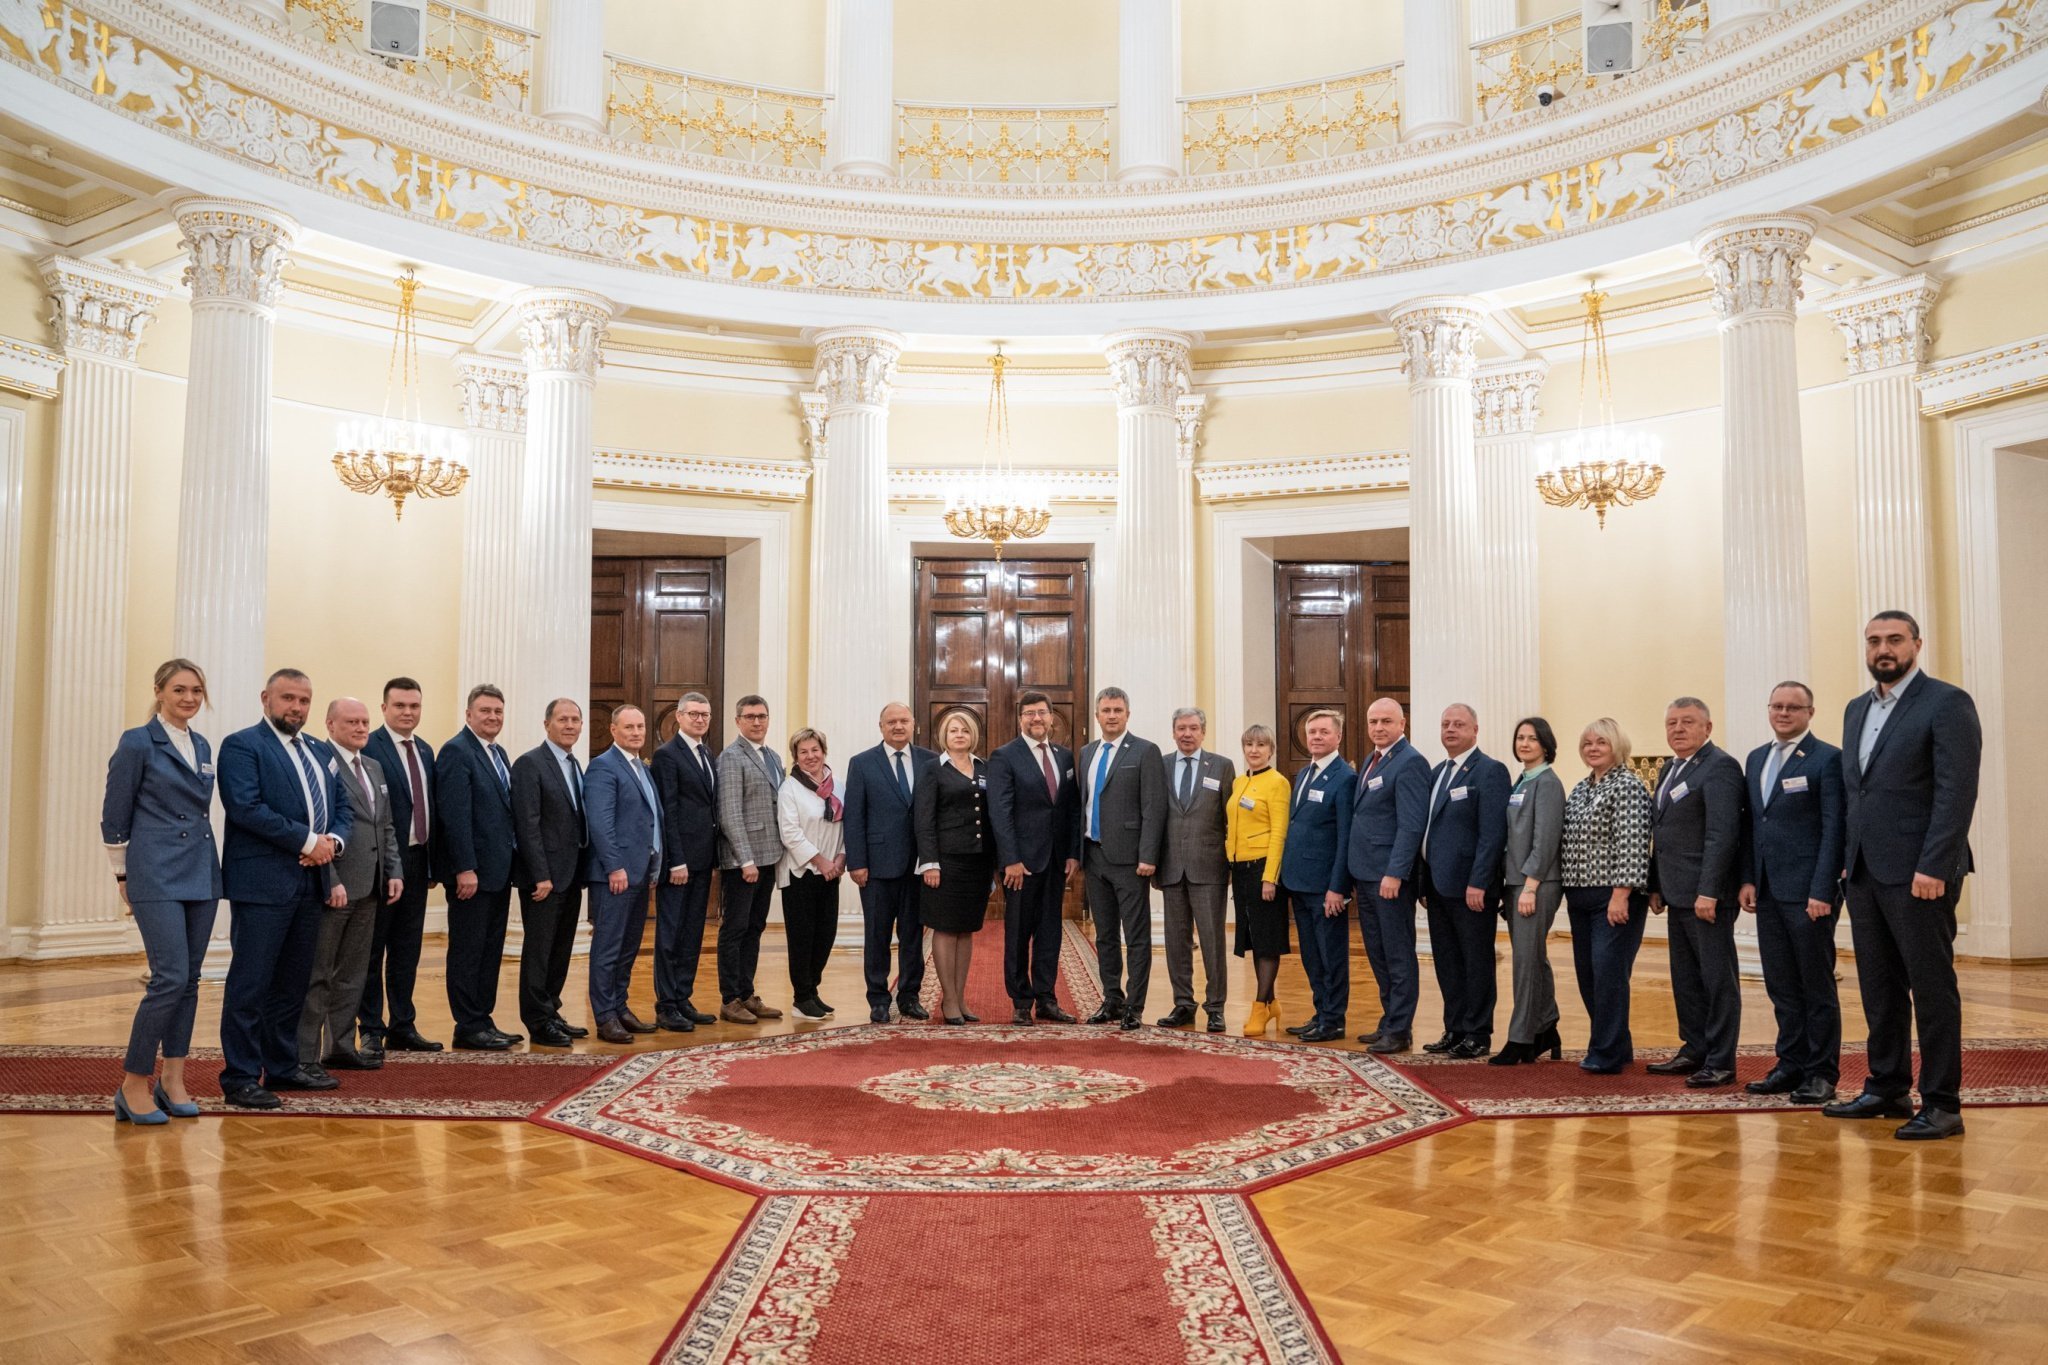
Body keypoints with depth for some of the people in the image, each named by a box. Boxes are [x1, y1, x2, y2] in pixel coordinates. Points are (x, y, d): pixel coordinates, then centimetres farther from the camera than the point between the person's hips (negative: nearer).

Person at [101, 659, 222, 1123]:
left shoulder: (202, 746, 12)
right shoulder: (138, 743, -7)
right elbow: (115, 817, -3)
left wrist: (203, 861, 16)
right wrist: (124, 876, 1)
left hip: (201, 875, 7)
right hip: (157, 877, -7)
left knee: (189, 980, 8)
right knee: (170, 979, -12)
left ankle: (172, 1080, 17)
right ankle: (133, 1084, 0)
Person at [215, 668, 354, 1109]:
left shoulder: (318, 752, 18)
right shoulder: (241, 746, -5)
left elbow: (344, 808, 16)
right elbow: (246, 807, -17)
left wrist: (333, 841, -6)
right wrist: (307, 841, -18)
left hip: (310, 882, 7)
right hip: (262, 883, -7)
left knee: (293, 982, 14)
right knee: (250, 983, -2)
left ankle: (282, 1066, 24)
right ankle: (240, 1077, 5)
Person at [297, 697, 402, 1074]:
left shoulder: (374, 767, 17)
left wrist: (394, 871, 9)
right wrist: (331, 881, -19)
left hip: (369, 887, 8)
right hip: (332, 886, -8)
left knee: (352, 973, 14)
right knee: (317, 974, 0)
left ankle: (340, 1047, 23)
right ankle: (304, 1055, 8)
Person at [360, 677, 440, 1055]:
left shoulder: (425, 750, 13)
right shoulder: (368, 748, -11)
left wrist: (432, 863, 10)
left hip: (417, 862, 7)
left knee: (407, 949, 14)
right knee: (372, 950, 4)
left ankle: (403, 1027, 23)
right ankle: (371, 1031, 13)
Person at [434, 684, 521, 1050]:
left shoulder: (498, 754, 15)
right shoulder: (456, 752, -12)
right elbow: (455, 815, -19)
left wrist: (511, 862, 14)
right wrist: (465, 869, -23)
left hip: (498, 870, 9)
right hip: (472, 872, -9)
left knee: (491, 951, 13)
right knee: (468, 950, 0)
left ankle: (484, 1020, 21)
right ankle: (468, 1028, 8)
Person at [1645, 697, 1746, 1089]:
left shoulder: (1720, 766, -12)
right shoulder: (1670, 769, 16)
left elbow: (1722, 833, -19)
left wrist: (1708, 891, -23)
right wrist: (1656, 886, 15)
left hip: (1707, 893, -9)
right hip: (1678, 894, 9)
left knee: (1717, 978, -1)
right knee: (1685, 978, 15)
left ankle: (1720, 1062, 6)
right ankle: (1694, 1051, 24)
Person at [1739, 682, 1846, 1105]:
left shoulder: (1828, 759, -6)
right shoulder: (1756, 759, 14)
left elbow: (1834, 829, -11)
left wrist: (1823, 891, -16)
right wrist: (1748, 879, 8)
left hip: (1807, 892, -6)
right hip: (1767, 891, 6)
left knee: (1817, 986, 3)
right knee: (1781, 986, 11)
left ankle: (1821, 1073, 12)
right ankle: (1790, 1065, 20)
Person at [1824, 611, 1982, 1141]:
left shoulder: (1947, 703, -7)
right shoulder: (1857, 710, 16)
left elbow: (1957, 791, -15)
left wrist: (1933, 868, -20)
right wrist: (1847, 857, 11)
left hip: (1918, 873, -7)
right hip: (1865, 873, 7)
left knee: (1932, 988, 1)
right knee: (1879, 988, 13)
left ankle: (1942, 1104, 9)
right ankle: (1887, 1089, 23)